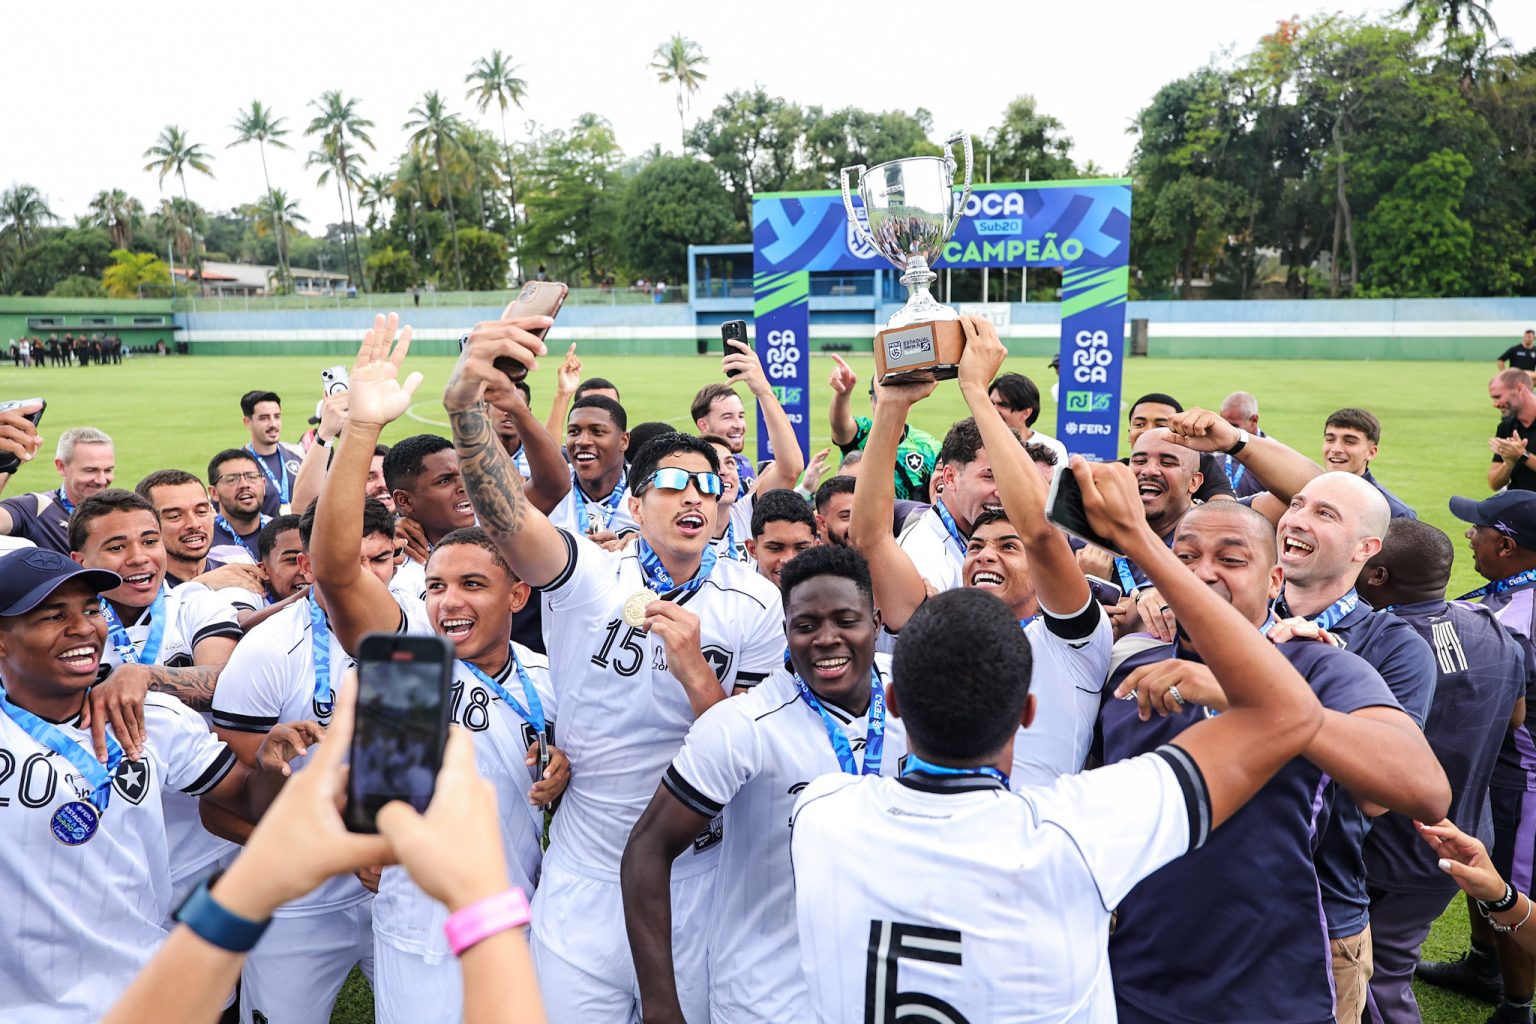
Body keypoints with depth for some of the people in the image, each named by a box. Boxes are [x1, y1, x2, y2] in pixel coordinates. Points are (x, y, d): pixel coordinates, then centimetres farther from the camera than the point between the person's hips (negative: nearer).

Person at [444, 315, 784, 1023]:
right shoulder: (590, 577, -8)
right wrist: (466, 402, -46)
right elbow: (505, 513, -29)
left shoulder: (755, 606, -5)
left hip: (698, 879, 1)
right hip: (584, 877, -1)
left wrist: (693, 670, -24)